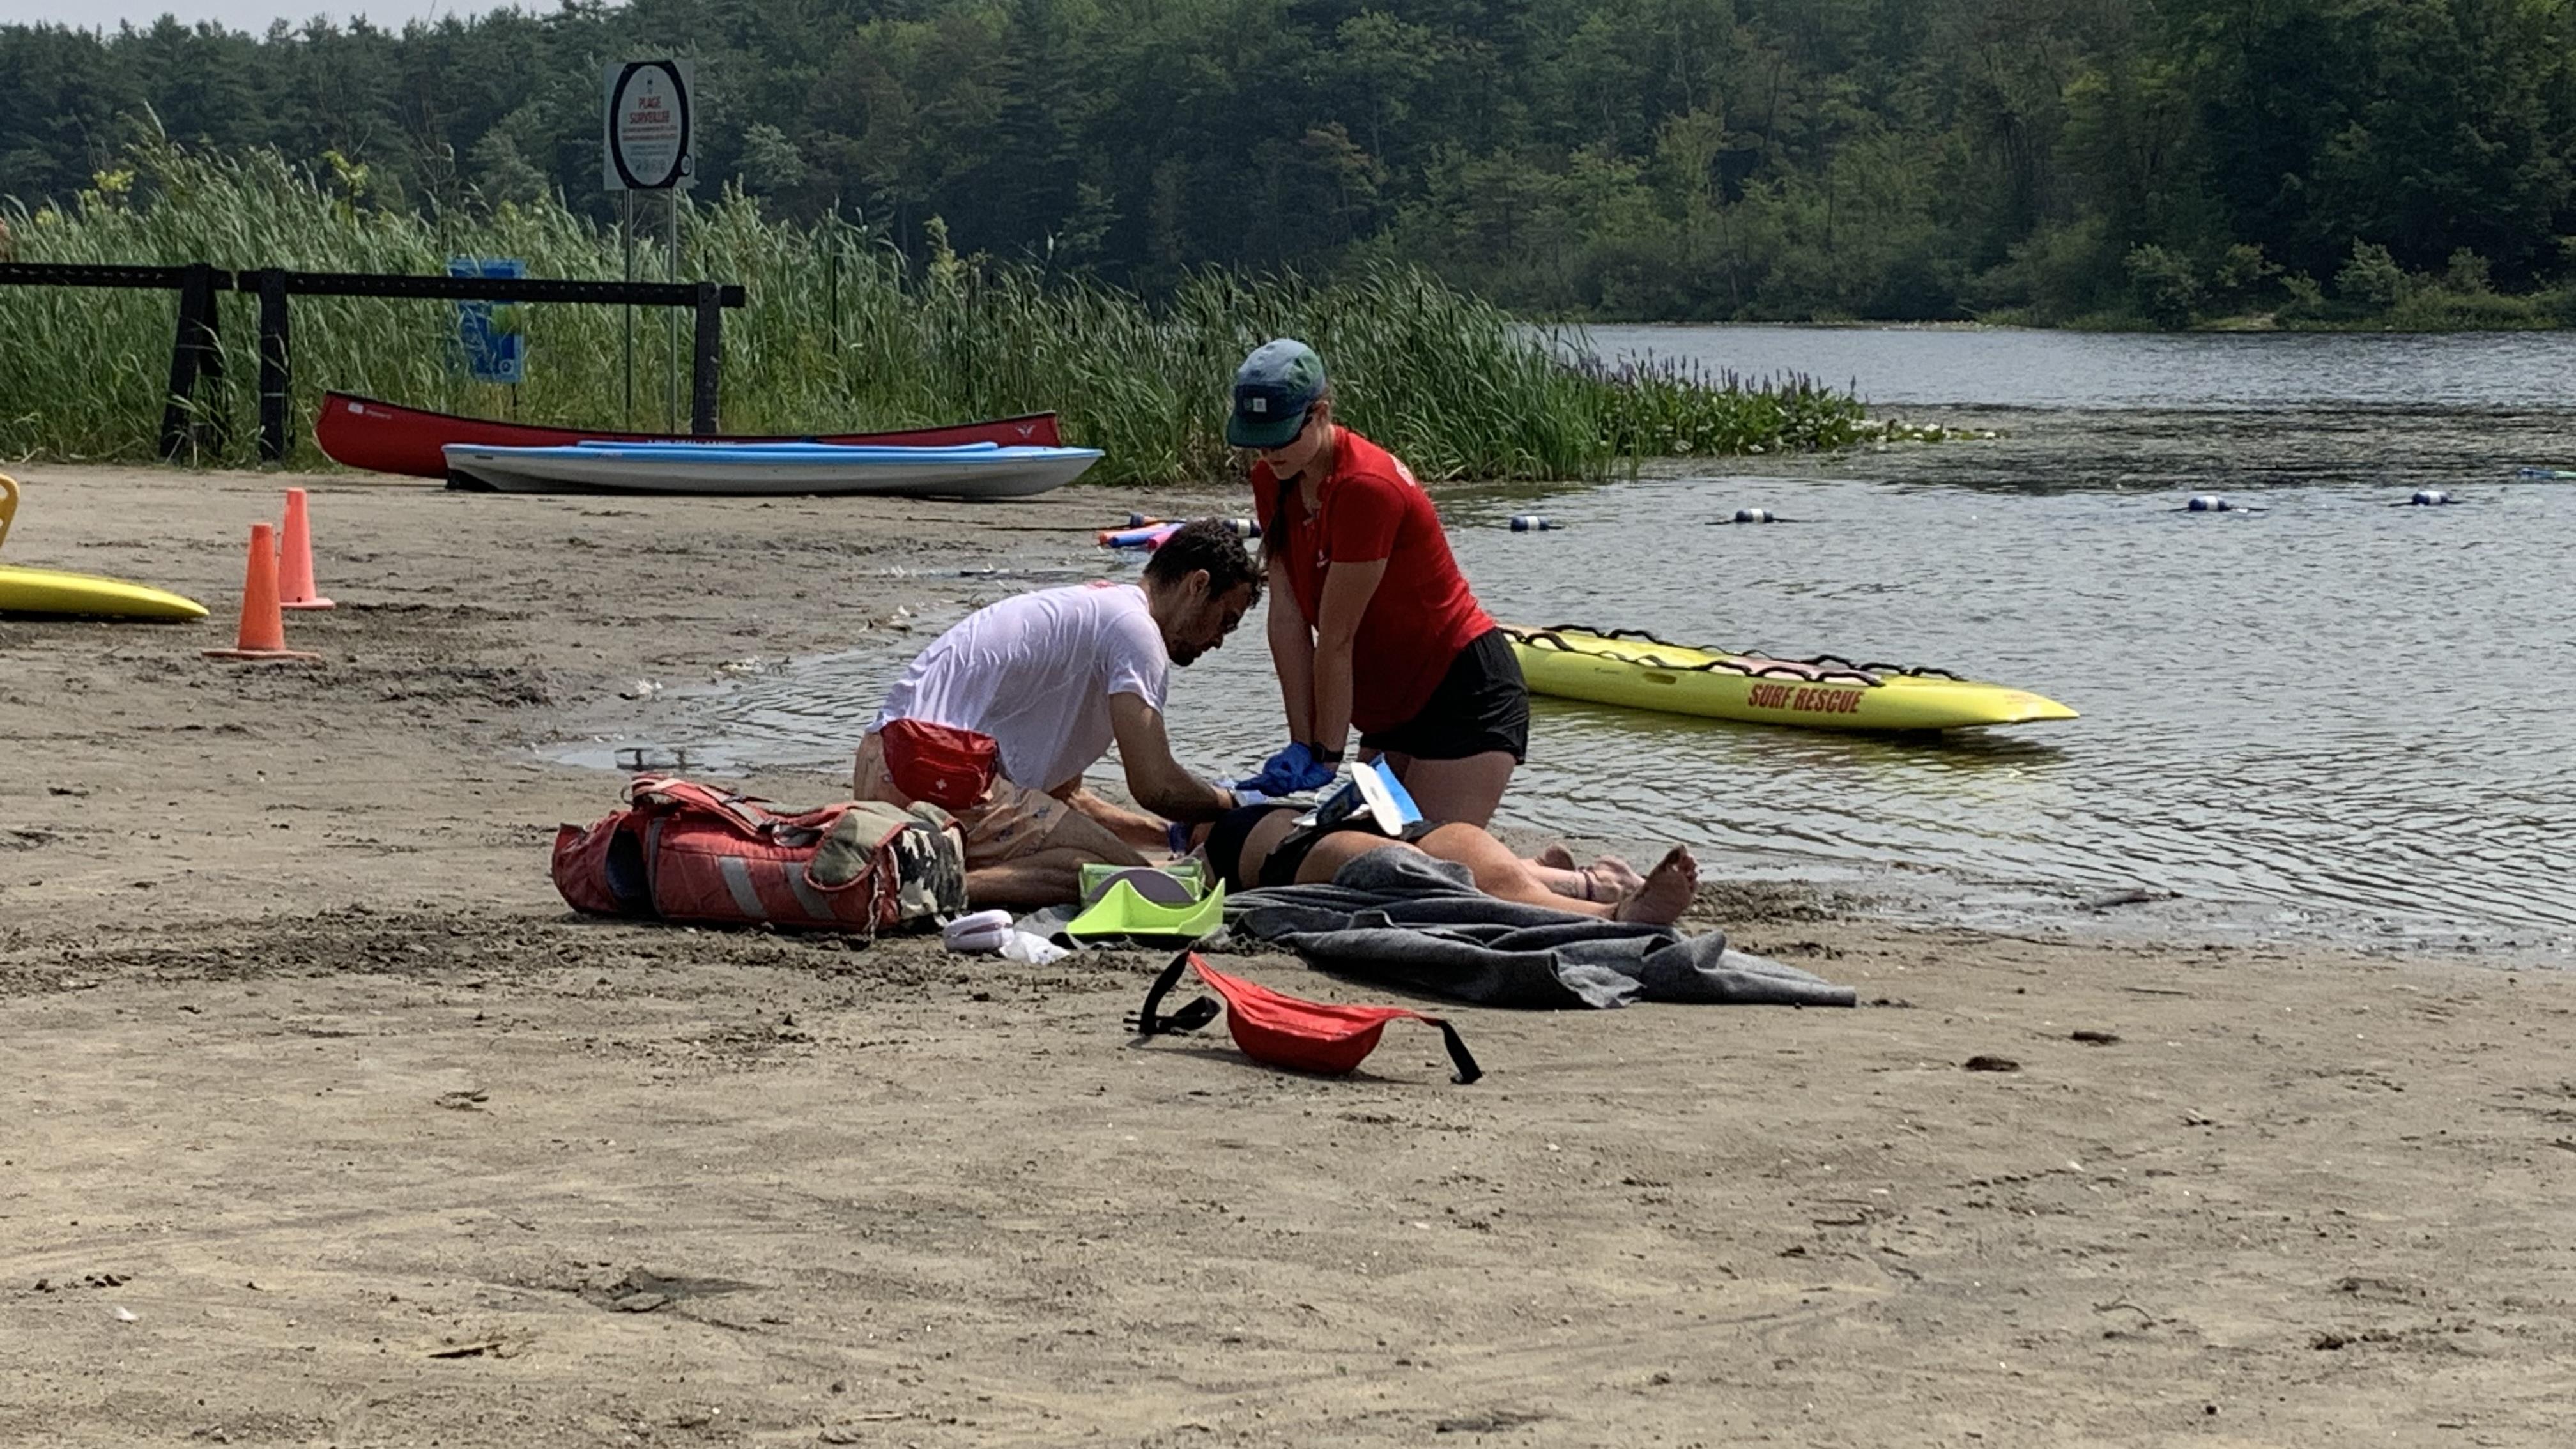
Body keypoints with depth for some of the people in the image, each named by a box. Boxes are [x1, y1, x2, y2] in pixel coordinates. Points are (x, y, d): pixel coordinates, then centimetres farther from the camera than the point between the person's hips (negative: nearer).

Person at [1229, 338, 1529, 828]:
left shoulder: (1366, 487, -25)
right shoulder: (1271, 480, 1)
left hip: (1467, 694, -9)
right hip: (1394, 704, 9)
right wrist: (1302, 745, -8)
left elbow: (1336, 638, -20)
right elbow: (1287, 619, -3)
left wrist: (1326, 756, -16)